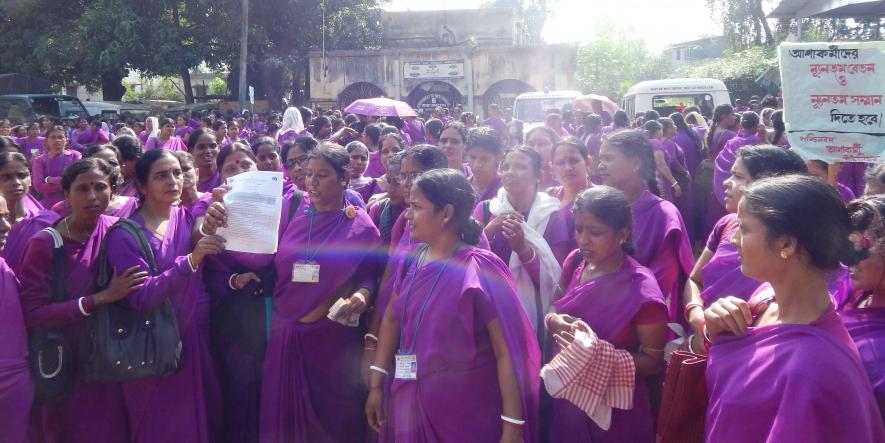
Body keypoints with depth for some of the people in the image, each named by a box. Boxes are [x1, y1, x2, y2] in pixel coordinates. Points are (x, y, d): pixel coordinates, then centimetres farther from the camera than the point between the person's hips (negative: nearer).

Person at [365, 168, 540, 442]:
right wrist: (377, 384, 6)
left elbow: (507, 350, -18)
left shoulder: (481, 270, -17)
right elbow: (392, 320, 10)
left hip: (465, 412, -5)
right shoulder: (413, 262, 1)